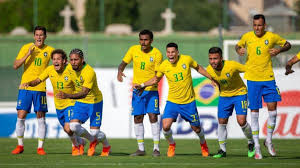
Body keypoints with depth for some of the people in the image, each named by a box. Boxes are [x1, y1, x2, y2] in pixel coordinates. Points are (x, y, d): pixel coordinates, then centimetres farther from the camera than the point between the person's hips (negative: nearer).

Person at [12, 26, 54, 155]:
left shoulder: (50, 50, 4)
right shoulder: (25, 48, 3)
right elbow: (15, 66, -4)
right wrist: (28, 54, -15)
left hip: (40, 88, 0)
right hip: (25, 87, 0)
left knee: (41, 118, -2)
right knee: (21, 116, -2)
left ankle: (40, 147, 6)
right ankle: (20, 146, 12)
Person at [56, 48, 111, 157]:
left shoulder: (89, 72, -30)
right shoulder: (72, 68, -7)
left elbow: (84, 93, -39)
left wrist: (68, 96, -52)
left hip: (94, 102, -6)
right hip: (80, 102, 6)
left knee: (94, 132, -6)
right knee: (73, 126, -16)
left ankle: (106, 147, 29)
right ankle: (92, 141, 13)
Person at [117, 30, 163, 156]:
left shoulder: (157, 54, -10)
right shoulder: (134, 50, 0)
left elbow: (157, 76, -11)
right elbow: (123, 63, 5)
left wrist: (144, 86, -24)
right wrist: (120, 71, -19)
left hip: (151, 90, -3)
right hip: (137, 90, 3)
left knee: (153, 117, -11)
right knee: (137, 118, 2)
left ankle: (156, 148, -6)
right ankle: (141, 148, 10)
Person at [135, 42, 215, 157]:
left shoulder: (187, 59, -11)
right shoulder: (163, 66, -8)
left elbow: (198, 68, 9)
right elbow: (156, 79, 11)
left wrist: (212, 78, 9)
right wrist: (142, 85, 1)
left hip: (188, 101, 0)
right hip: (172, 101, 0)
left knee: (196, 127, 9)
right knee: (166, 126, -16)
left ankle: (203, 143, 43)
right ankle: (171, 145, 16)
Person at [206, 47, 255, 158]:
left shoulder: (232, 66, -30)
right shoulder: (209, 70, -14)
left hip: (240, 93, -4)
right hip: (224, 95, 4)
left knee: (241, 121, -14)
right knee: (222, 122, 1)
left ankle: (251, 143, 12)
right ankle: (222, 150, 16)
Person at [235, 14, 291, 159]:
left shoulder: (272, 37, -1)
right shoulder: (247, 37, 1)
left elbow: (287, 44, 12)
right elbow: (238, 45, 20)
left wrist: (279, 50, -8)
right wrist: (239, 50, -4)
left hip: (268, 78, 0)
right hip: (252, 79, 0)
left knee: (272, 108, -6)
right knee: (254, 112, -1)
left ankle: (269, 140, 16)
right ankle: (257, 147, 5)